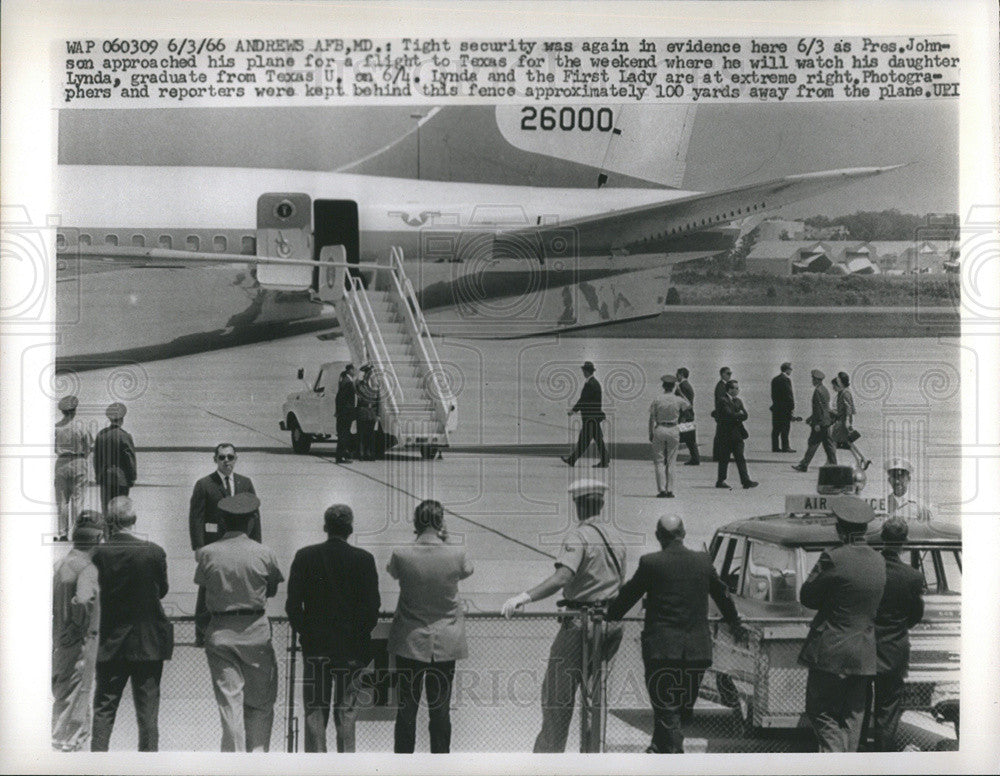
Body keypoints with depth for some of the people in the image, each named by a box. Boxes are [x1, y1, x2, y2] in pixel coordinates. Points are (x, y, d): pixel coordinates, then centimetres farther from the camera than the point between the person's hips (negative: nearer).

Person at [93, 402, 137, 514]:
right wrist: (132, 479, -1)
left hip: (105, 477, 4)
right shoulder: (125, 436, -13)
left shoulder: (101, 434, 1)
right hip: (121, 478, -4)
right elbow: (130, 459, -10)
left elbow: (96, 457, 8)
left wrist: (97, 475, 17)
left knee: (106, 506, 10)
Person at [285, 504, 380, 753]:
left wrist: (305, 633, 8)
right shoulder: (364, 559, -7)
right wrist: (362, 635, 7)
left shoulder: (304, 556, -4)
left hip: (315, 647, 1)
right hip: (352, 648, 0)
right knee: (347, 708, 9)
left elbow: (293, 604, -4)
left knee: (315, 708, 9)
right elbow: (372, 607, -7)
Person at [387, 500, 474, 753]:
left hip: (410, 642, 0)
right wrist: (445, 541, 11)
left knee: (407, 707, 8)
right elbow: (467, 571, 11)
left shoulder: (401, 555, -12)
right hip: (445, 644, 0)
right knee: (440, 709, 6)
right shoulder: (457, 554, -12)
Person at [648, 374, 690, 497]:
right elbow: (689, 405, 20)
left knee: (659, 461, 5)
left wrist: (651, 435, 5)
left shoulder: (657, 400, -5)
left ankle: (661, 490, -3)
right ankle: (669, 490, 6)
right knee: (671, 462, 7)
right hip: (673, 430, 1)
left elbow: (652, 419, -3)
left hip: (659, 429, -1)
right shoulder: (678, 400, -3)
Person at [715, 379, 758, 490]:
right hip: (726, 434, -7)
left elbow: (745, 415, 7)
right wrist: (740, 414, -7)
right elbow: (730, 415, -22)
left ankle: (746, 481, -3)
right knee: (724, 459, 2)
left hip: (737, 434, 7)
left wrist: (738, 415, -12)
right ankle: (720, 481, 11)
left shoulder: (738, 401, 16)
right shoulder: (722, 401, -10)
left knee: (740, 459, 2)